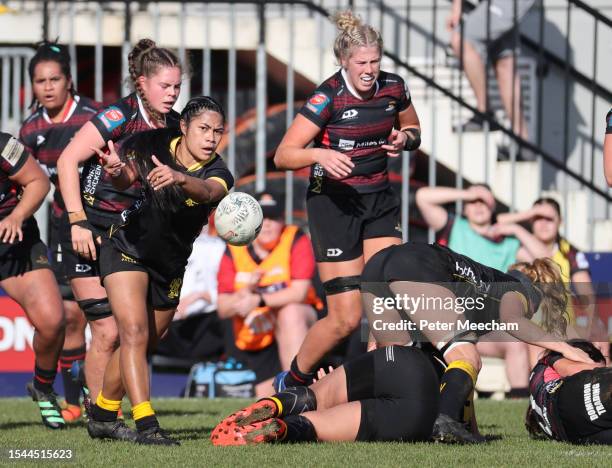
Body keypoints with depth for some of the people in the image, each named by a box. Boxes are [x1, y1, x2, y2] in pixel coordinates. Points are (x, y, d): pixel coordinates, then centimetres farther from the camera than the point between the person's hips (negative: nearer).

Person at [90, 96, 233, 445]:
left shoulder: (219, 174, -18)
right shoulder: (155, 145, -13)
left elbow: (207, 191, -41)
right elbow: (126, 180, -22)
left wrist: (178, 178, -63)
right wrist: (118, 172, -48)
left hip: (170, 267, 3)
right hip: (127, 250, -3)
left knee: (143, 346, 14)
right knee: (135, 333, -19)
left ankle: (102, 417, 34)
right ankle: (146, 426, -27)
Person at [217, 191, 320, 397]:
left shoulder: (296, 240, -10)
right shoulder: (234, 251, -2)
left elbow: (299, 292, -21)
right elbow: (223, 309, -7)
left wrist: (259, 300, -31)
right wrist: (246, 290, -26)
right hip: (254, 340, 3)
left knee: (290, 313, -38)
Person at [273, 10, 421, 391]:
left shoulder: (393, 88, -1)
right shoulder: (328, 98, -16)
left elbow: (413, 130, 20)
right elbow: (283, 155, -17)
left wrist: (404, 138, -4)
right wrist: (319, 155, -36)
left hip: (379, 199, 5)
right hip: (334, 202, -5)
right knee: (346, 318, -7)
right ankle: (292, 383, 15)